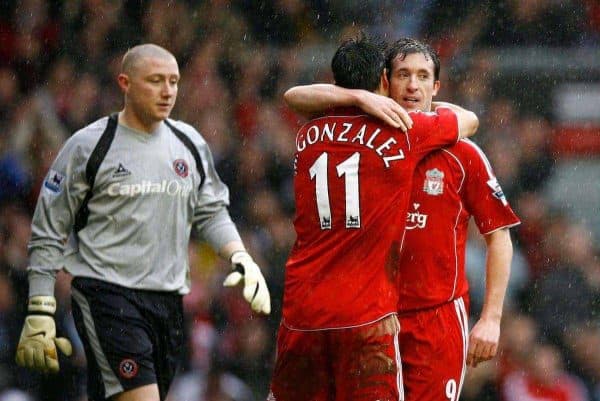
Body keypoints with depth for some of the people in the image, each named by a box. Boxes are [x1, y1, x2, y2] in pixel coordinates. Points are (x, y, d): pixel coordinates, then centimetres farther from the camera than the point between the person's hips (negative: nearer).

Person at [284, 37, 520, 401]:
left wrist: (491, 319, -4)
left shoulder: (462, 155, 0)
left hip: (438, 319, -2)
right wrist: (360, 97, -18)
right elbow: (295, 98, -1)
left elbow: (498, 236, 3)